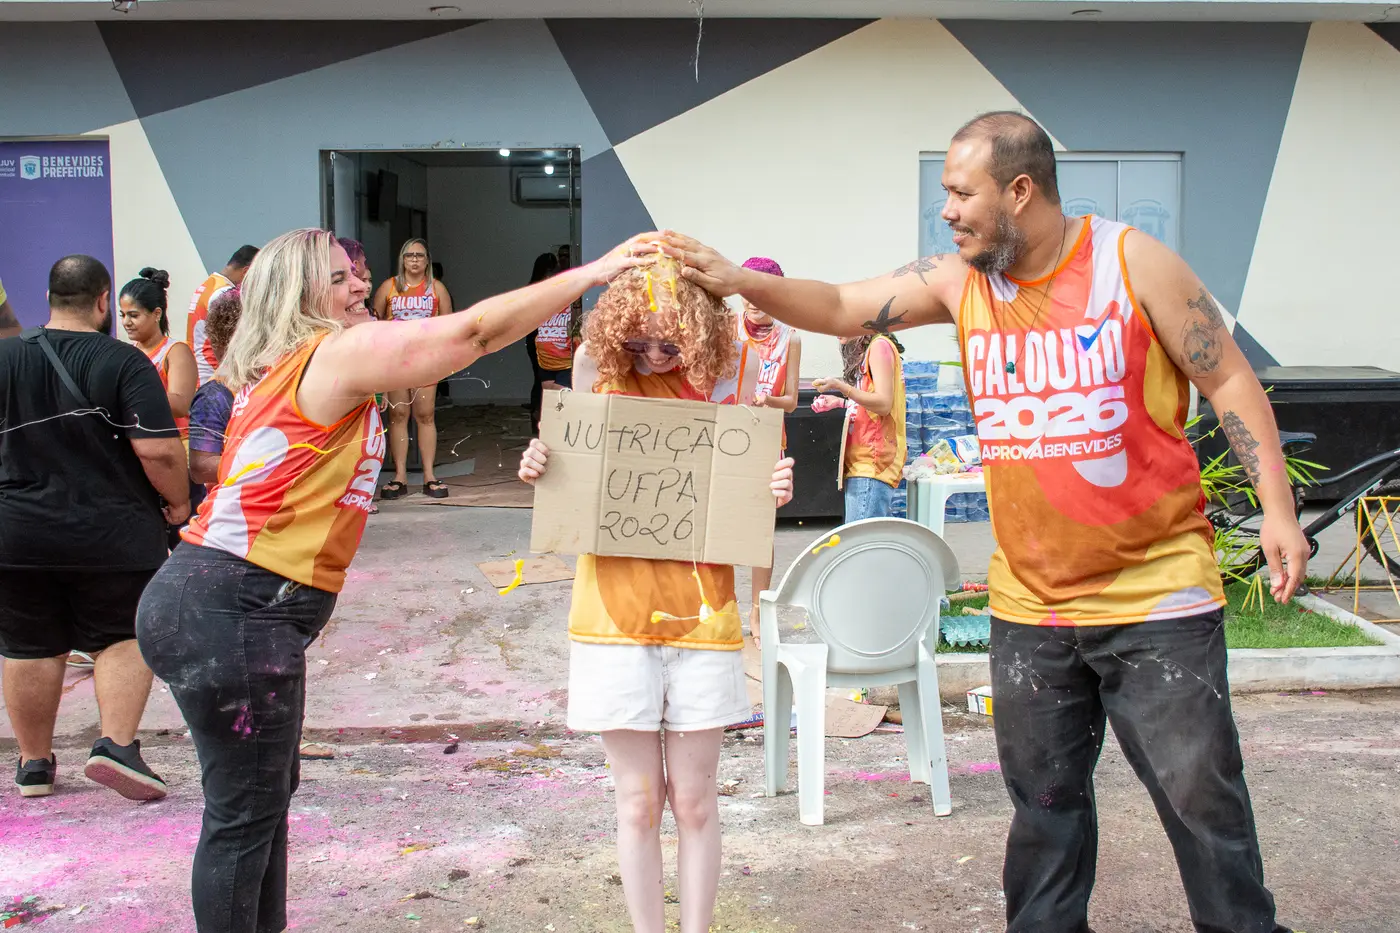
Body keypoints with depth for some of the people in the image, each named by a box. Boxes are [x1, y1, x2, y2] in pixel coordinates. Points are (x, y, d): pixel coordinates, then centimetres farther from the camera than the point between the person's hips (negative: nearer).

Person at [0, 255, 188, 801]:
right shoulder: (124, 362, -12)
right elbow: (158, 450, -20)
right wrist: (178, 501, -3)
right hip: (113, 535, -3)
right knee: (123, 638, 10)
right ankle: (117, 744, -4)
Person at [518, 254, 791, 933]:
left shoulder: (723, 375, -2)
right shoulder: (599, 364, 0)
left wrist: (773, 490, -17)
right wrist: (538, 467, -10)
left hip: (701, 613, 0)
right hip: (615, 612, 1)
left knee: (693, 799, 9)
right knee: (638, 800, 9)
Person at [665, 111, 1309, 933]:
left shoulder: (1133, 262, -9)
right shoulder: (957, 282, 2)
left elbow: (1229, 380, -4)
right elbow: (843, 309, 4)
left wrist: (1277, 508, -9)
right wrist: (740, 282, -10)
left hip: (1156, 593, -4)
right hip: (1030, 604, 4)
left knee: (1201, 795, 1)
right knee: (1044, 796, 14)